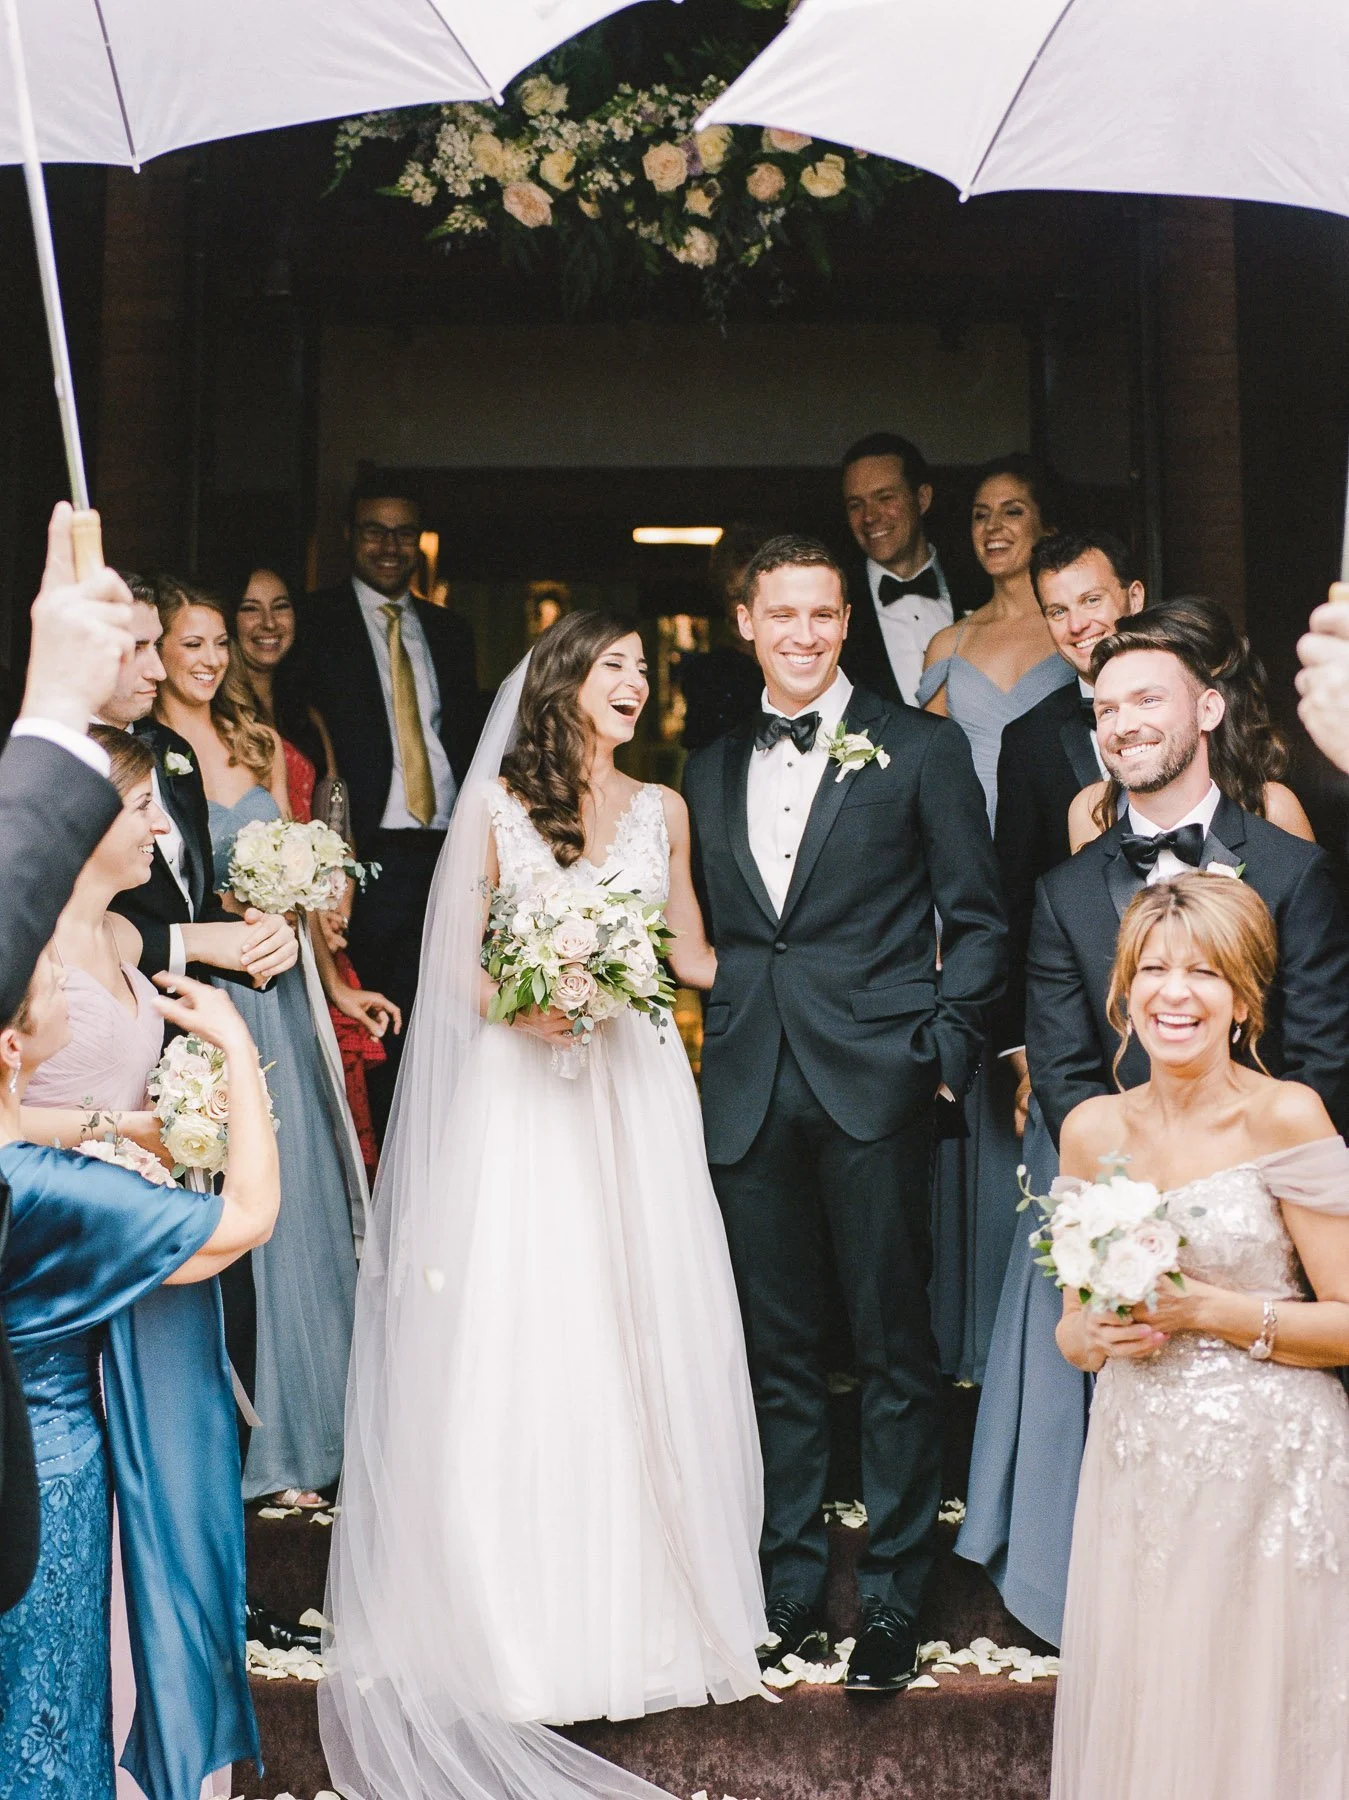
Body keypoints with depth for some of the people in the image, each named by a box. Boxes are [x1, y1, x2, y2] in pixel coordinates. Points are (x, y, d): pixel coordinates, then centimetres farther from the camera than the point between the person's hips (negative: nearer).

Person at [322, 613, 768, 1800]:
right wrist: (524, 1006, -15)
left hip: (637, 1091, 2)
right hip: (522, 1092, -2)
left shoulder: (661, 809, 13)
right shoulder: (496, 803, 6)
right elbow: (460, 967, 3)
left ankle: (645, 1609, 12)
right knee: (520, 1343, -5)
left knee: (643, 1336, 1)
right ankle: (531, 1622, 6)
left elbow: (692, 955, 15)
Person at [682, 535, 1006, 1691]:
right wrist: (710, 1046, 5)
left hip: (874, 1085, -4)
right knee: (779, 1354, 11)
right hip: (750, 1095, 4)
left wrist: (947, 1053, -8)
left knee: (895, 1352, 2)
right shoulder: (711, 771, 15)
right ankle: (792, 1584, 23)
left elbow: (979, 920, 1)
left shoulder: (919, 749, 2)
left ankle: (893, 1601, 13)